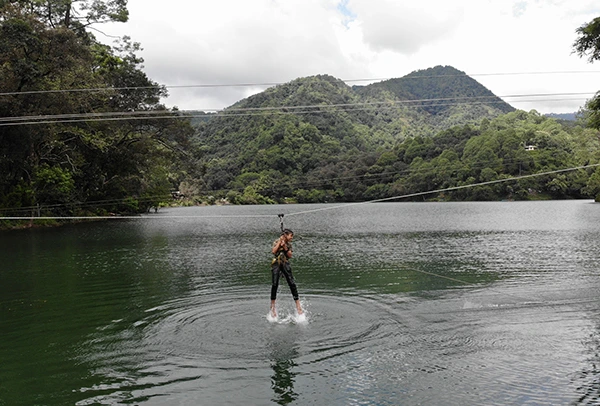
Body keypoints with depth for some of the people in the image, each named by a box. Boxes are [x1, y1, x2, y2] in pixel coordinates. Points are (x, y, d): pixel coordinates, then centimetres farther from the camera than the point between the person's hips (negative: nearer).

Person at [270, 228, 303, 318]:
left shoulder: (289, 244, 12)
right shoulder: (277, 241, 3)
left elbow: (290, 255, 1)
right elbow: (273, 251, -13)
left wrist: (285, 247, -10)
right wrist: (279, 242, -10)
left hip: (285, 264, 3)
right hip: (276, 264, -3)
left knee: (292, 284, -5)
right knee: (275, 284, -8)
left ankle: (298, 305, -1)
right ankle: (272, 307, 3)